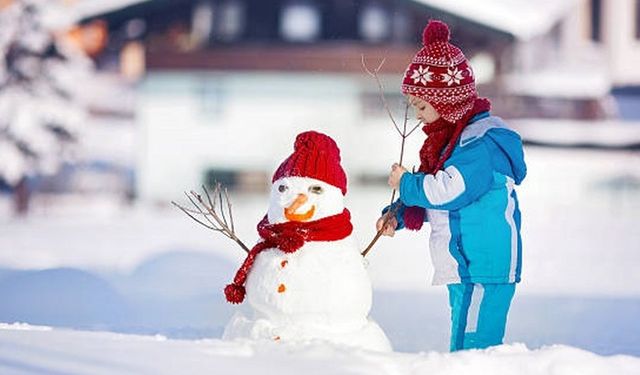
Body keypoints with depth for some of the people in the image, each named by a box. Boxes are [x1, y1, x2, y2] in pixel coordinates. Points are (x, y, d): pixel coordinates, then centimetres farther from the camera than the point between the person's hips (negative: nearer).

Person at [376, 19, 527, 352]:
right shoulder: (449, 139, 17)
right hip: (462, 269, 10)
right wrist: (398, 214, 6)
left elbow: (448, 190, -24)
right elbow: (433, 195, 24)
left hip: (485, 272, -10)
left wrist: (405, 184, -8)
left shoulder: (482, 142, -15)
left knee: (472, 350, -14)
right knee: (461, 349, 12)